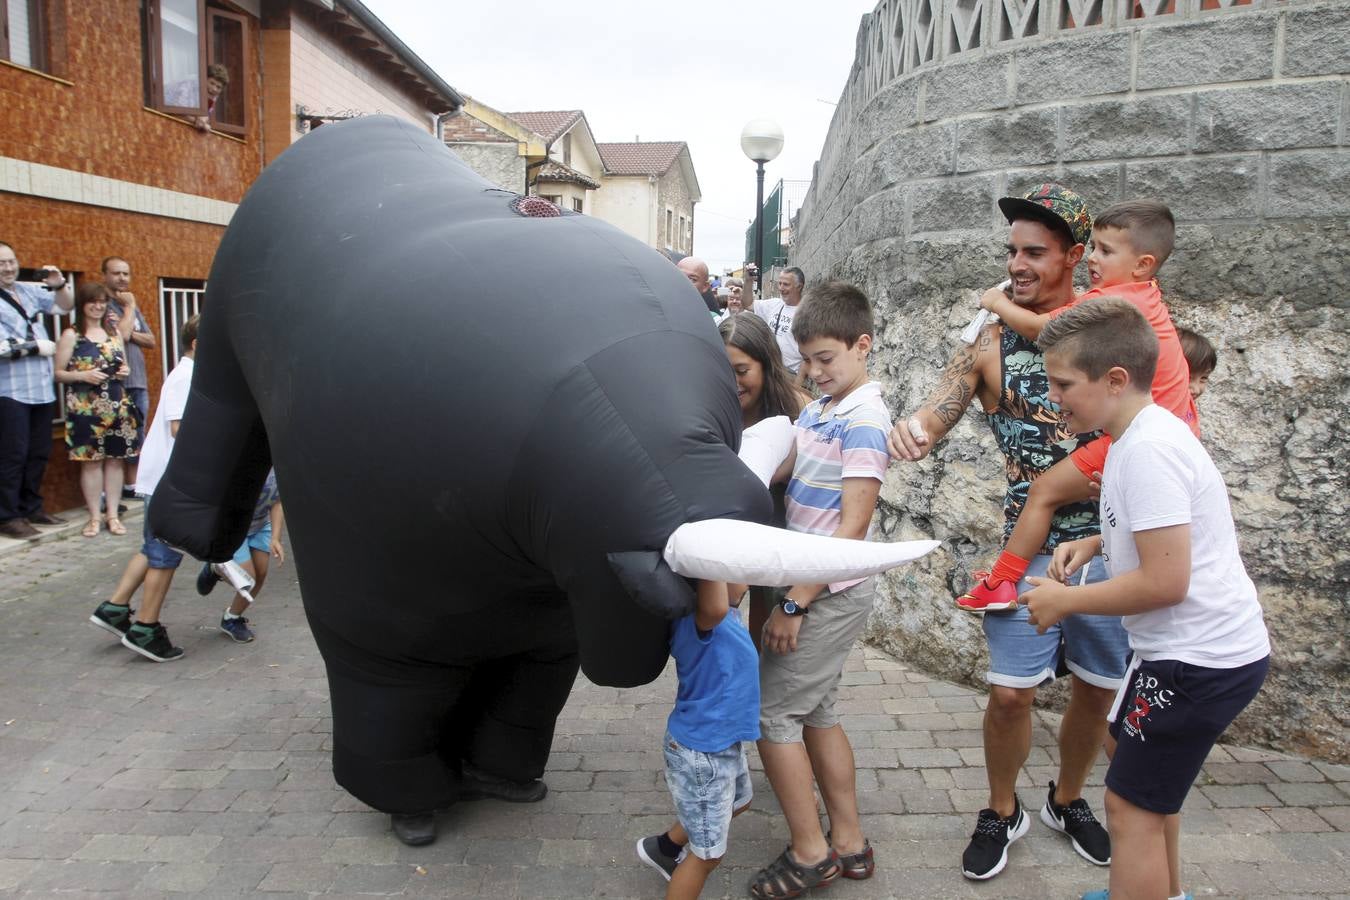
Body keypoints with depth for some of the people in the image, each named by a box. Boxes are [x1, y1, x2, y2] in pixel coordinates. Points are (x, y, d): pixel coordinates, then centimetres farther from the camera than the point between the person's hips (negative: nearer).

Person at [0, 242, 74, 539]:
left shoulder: (29, 291, 9)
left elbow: (66, 305, 21)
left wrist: (59, 285, 1)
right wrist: (37, 347, -9)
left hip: (42, 389, 6)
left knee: (39, 453, 12)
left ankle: (31, 507, 24)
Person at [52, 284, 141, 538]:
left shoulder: (114, 333, 13)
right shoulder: (71, 335, -1)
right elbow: (58, 373, -3)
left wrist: (125, 371, 2)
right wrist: (83, 375, -19)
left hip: (117, 405, 4)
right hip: (86, 408, -4)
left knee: (115, 459, 5)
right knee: (91, 461, -2)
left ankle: (113, 515, 12)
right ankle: (94, 517, 7)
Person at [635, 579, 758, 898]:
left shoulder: (718, 615, -4)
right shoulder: (696, 617, -34)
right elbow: (716, 608, -57)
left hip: (719, 740, 10)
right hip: (701, 754, -10)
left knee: (739, 801, 36)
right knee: (707, 855, 7)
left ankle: (665, 847, 52)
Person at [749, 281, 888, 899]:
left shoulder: (864, 421, -16)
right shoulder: (815, 411, 9)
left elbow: (852, 528, -20)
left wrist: (794, 604, -20)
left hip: (832, 592, -8)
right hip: (816, 588, 8)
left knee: (771, 712, -1)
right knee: (815, 712, 16)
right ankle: (848, 844, 29)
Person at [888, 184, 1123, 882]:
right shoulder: (990, 344, -1)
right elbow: (932, 418, -9)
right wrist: (909, 430, -33)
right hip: (1032, 545, -1)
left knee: (1098, 688, 14)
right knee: (1010, 692, -3)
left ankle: (1067, 801, 40)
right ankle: (1002, 813, 24)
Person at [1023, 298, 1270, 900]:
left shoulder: (1148, 450, -25)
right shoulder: (1145, 433, 7)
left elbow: (1165, 581, -28)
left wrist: (1065, 601, -16)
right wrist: (1094, 544, 8)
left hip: (1201, 659, -11)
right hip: (1200, 646, 11)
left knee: (1132, 804, -4)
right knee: (1128, 746, 26)